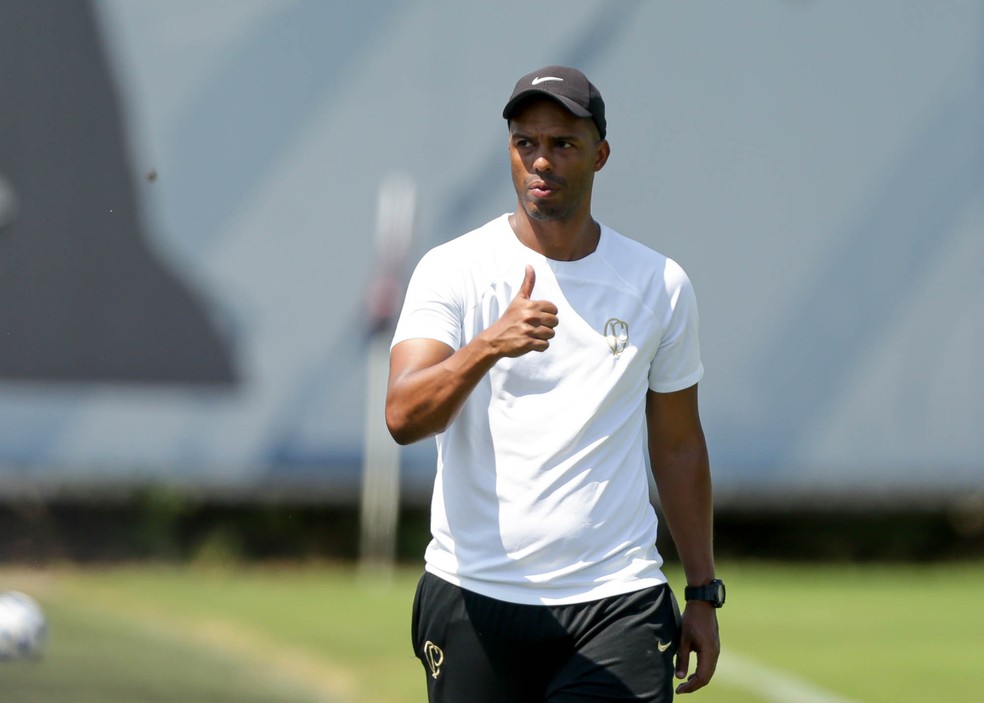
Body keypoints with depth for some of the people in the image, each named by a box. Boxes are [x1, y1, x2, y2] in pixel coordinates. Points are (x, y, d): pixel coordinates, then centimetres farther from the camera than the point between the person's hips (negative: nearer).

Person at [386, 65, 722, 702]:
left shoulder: (661, 285, 8)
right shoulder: (453, 271, -1)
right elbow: (403, 417, -16)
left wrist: (704, 593, 15)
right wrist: (487, 346, -33)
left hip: (619, 602, 1)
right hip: (475, 600, -1)